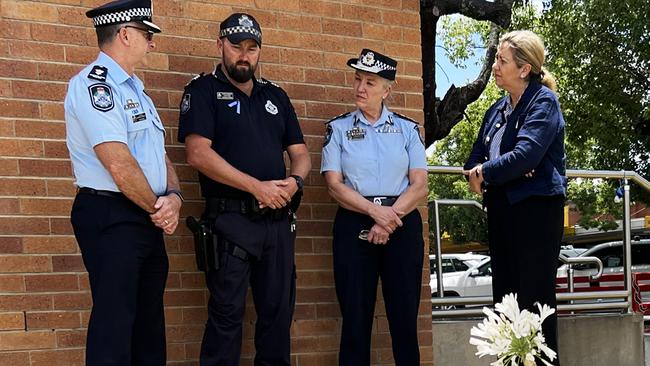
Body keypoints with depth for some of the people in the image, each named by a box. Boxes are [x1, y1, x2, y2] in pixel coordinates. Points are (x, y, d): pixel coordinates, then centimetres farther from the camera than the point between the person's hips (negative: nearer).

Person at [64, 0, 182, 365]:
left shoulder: (135, 90, 18)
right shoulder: (94, 83, -12)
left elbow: (160, 154, 15)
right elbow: (118, 163, -21)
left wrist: (173, 197, -5)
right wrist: (158, 208, -10)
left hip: (150, 221, 10)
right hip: (111, 217, -10)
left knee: (149, 324, 13)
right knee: (115, 323, -9)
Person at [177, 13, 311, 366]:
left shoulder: (275, 95, 17)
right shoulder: (203, 91, 0)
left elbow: (300, 153, 16)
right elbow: (198, 153, -13)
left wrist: (294, 181, -8)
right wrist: (257, 187, -17)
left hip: (278, 219, 5)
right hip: (231, 219, -5)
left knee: (278, 310, 10)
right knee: (226, 313, -2)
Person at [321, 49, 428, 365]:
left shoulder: (407, 129, 8)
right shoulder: (338, 128, 6)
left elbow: (419, 185, 1)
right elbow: (334, 184, -3)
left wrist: (390, 220, -12)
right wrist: (375, 211, -15)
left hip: (403, 225, 0)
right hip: (354, 225, 0)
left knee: (405, 316, 0)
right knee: (356, 316, 1)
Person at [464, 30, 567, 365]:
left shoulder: (543, 101, -6)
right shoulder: (497, 110, 16)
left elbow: (526, 154, -19)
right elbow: (474, 162, 13)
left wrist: (485, 171, -6)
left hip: (536, 208, -8)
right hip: (501, 209, 8)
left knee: (534, 298, -5)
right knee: (504, 296, 8)